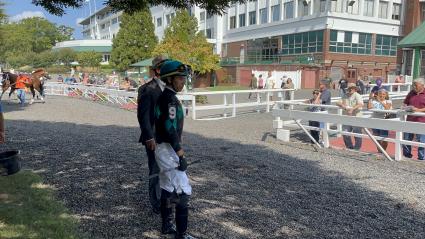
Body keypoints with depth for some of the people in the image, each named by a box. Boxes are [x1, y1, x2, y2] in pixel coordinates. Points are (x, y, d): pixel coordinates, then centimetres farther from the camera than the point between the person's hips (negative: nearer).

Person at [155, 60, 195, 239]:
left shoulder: (164, 97, 12)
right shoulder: (169, 98, -19)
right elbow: (170, 129, -25)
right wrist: (181, 155, -23)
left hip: (164, 148, 10)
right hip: (169, 150, -10)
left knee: (167, 189, 18)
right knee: (183, 192, -6)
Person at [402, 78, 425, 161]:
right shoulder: (411, 93, 10)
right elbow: (405, 102, 20)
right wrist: (406, 107, 0)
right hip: (410, 120, 5)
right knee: (406, 139, 11)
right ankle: (406, 155, 25)